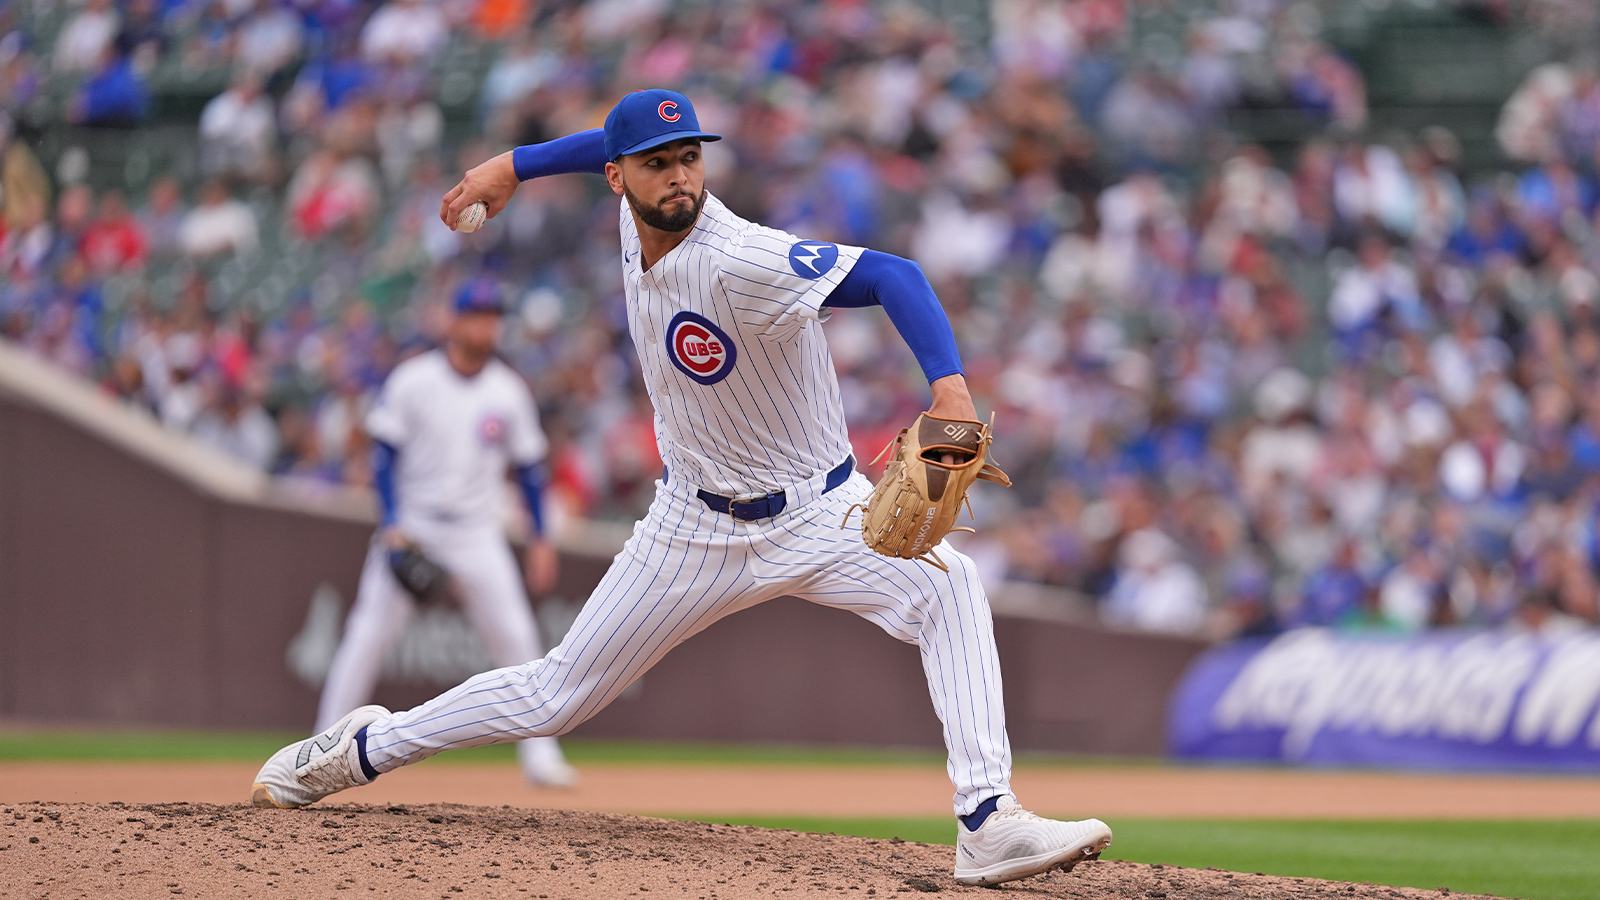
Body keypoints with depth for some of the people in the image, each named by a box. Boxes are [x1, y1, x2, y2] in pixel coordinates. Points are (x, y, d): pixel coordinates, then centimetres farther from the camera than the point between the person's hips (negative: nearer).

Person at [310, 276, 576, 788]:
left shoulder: (508, 391, 4)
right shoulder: (412, 381, -6)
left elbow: (529, 467, 9)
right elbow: (385, 455, -5)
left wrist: (541, 539, 3)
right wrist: (392, 526, -15)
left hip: (477, 535, 3)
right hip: (410, 527, -3)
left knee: (517, 639, -5)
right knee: (368, 636, -9)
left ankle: (540, 757, 3)